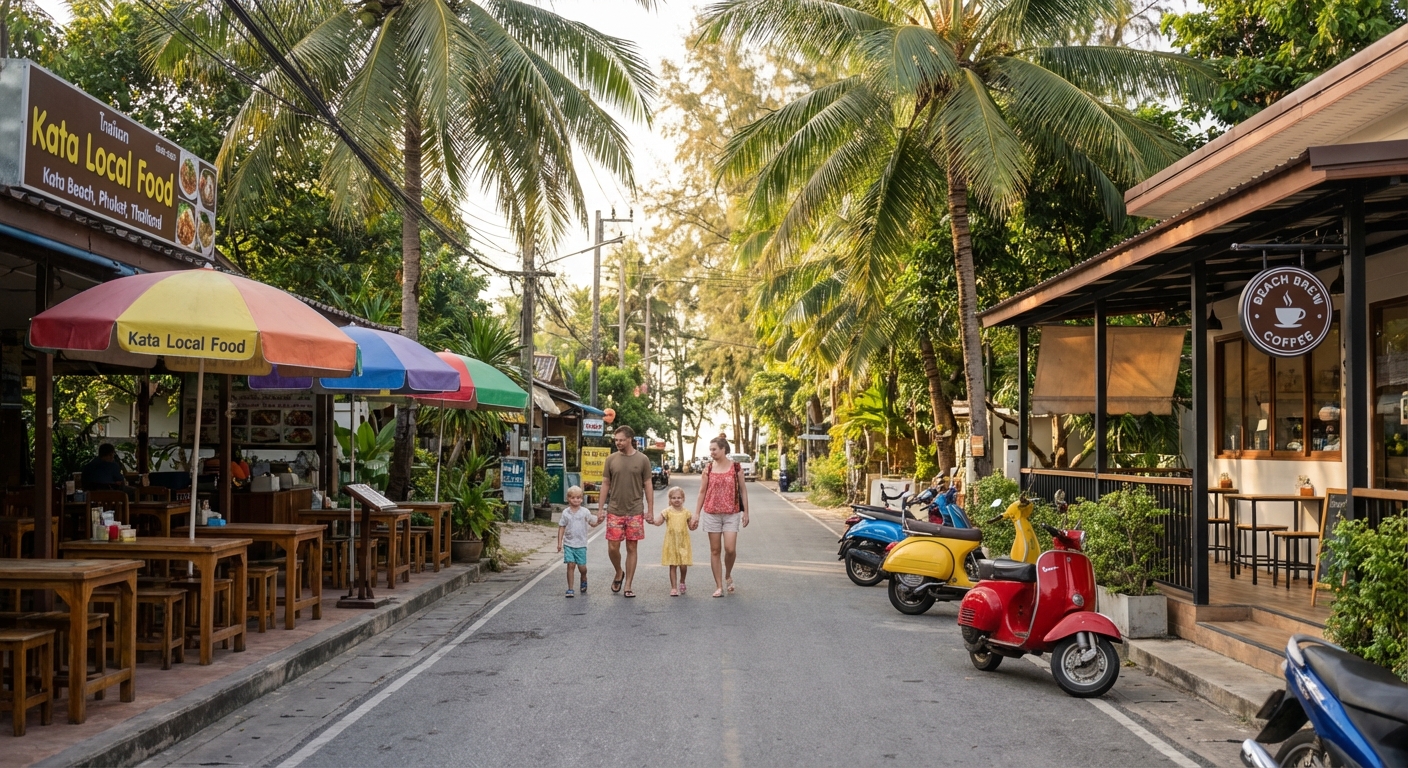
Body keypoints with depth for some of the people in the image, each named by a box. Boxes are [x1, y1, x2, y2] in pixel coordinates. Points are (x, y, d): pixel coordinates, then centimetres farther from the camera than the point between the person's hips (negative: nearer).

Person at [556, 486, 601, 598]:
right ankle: (570, 589, -2)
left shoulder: (585, 512, 1)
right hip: (569, 543, 0)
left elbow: (592, 523, 7)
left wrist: (598, 521, -15)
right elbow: (561, 528, 5)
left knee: (582, 566, 3)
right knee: (571, 565, -9)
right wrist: (559, 542, 1)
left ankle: (584, 581, 36)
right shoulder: (566, 512, 1)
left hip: (581, 544, 0)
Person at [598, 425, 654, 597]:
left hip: (635, 512, -1)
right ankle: (619, 573, 27)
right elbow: (605, 484, 8)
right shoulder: (611, 459, 3)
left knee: (631, 548, 3)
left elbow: (647, 486, 3)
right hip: (614, 511, 1)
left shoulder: (642, 460, 0)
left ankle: (628, 586, 11)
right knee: (613, 547, -2)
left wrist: (650, 511, 0)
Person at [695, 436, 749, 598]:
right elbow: (702, 492, 7)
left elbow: (743, 490, 4)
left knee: (730, 549, -12)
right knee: (715, 550, 3)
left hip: (731, 513, -2)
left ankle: (728, 576, 18)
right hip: (711, 513, 2)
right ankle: (719, 586, 11)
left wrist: (745, 512, 2)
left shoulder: (736, 467, -1)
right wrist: (697, 513, 4)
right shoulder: (708, 469, 3)